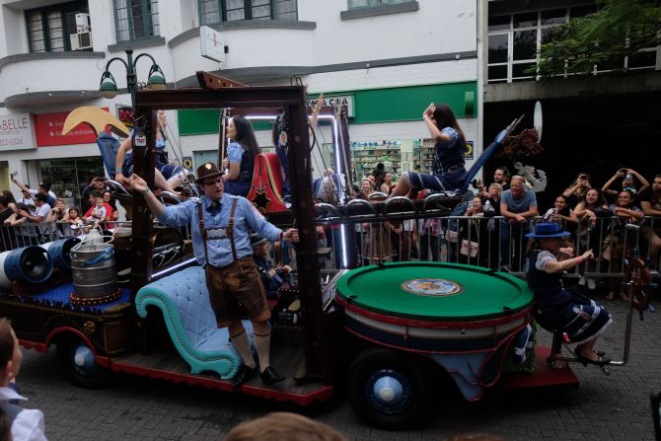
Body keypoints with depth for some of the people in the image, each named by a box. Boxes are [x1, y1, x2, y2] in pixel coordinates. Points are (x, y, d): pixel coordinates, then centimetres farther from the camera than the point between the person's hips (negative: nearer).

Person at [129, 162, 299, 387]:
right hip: (214, 274, 3)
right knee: (231, 321, 16)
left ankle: (264, 366, 17)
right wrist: (146, 192, -16)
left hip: (242, 269, -3)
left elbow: (262, 226, 1)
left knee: (259, 317, -2)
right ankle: (248, 364, 35)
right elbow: (167, 215, -4)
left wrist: (282, 235, -16)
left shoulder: (240, 203, -1)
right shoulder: (193, 207, 6)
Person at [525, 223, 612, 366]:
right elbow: (557, 266, -46)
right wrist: (582, 257, -36)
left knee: (594, 307, 21)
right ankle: (586, 352, 17)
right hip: (553, 312, -10)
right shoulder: (542, 255, -24)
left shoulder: (540, 252, 7)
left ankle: (584, 347, 27)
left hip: (553, 304, 10)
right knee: (599, 315, 1)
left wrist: (562, 253, -4)